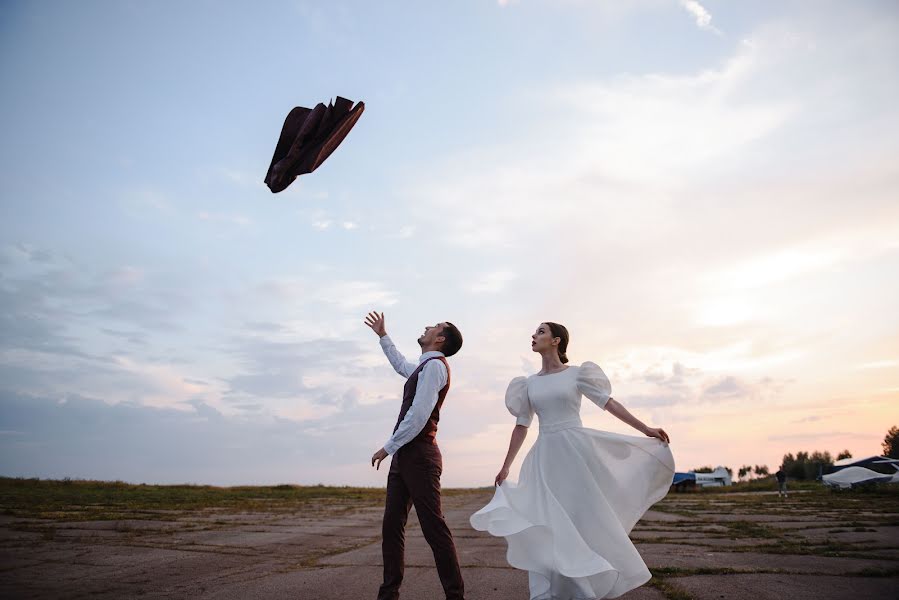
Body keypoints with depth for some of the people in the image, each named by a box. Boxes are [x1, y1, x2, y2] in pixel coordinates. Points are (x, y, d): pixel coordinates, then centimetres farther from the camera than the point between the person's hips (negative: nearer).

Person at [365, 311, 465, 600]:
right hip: (404, 456, 10)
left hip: (418, 455, -10)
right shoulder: (424, 367, 20)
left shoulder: (434, 365, -10)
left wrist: (388, 447, -13)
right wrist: (383, 336, 44)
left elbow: (419, 415, -19)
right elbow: (401, 365, 44)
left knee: (434, 527, -6)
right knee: (391, 526, 9)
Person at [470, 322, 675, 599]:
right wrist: (505, 467, 13)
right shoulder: (530, 383, 10)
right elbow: (521, 426, 13)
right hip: (545, 458, 3)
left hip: (577, 451, -3)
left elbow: (609, 403, 0)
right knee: (544, 526, 1)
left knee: (588, 519, 3)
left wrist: (645, 429, -5)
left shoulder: (576, 373, 0)